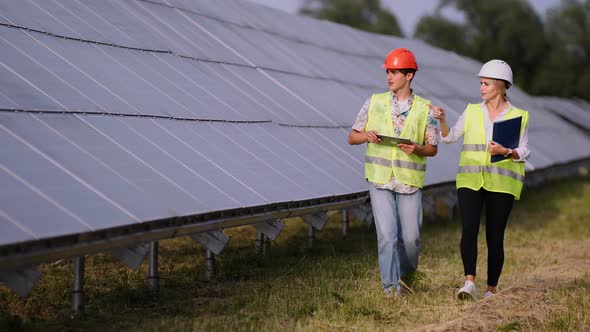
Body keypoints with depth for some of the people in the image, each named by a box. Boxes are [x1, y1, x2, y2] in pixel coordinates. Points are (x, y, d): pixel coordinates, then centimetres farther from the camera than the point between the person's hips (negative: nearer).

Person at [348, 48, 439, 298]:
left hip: (410, 182, 0)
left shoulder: (424, 108, 3)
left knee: (410, 237, 3)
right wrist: (367, 136, -13)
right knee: (387, 235, -8)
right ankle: (391, 285, -1)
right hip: (380, 180, 0)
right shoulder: (374, 102, 6)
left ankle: (406, 275, 28)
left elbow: (432, 148, 7)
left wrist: (416, 149, -15)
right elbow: (352, 137, 9)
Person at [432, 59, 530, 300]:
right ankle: (469, 283, -22)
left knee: (494, 237, 1)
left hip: (501, 182, -1)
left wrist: (505, 152, -17)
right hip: (470, 180, 2)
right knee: (469, 229, -16)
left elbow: (524, 152, 2)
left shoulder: (518, 116, 4)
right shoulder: (472, 111, 11)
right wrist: (442, 120, -6)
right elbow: (450, 137, 12)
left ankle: (491, 289, 11)